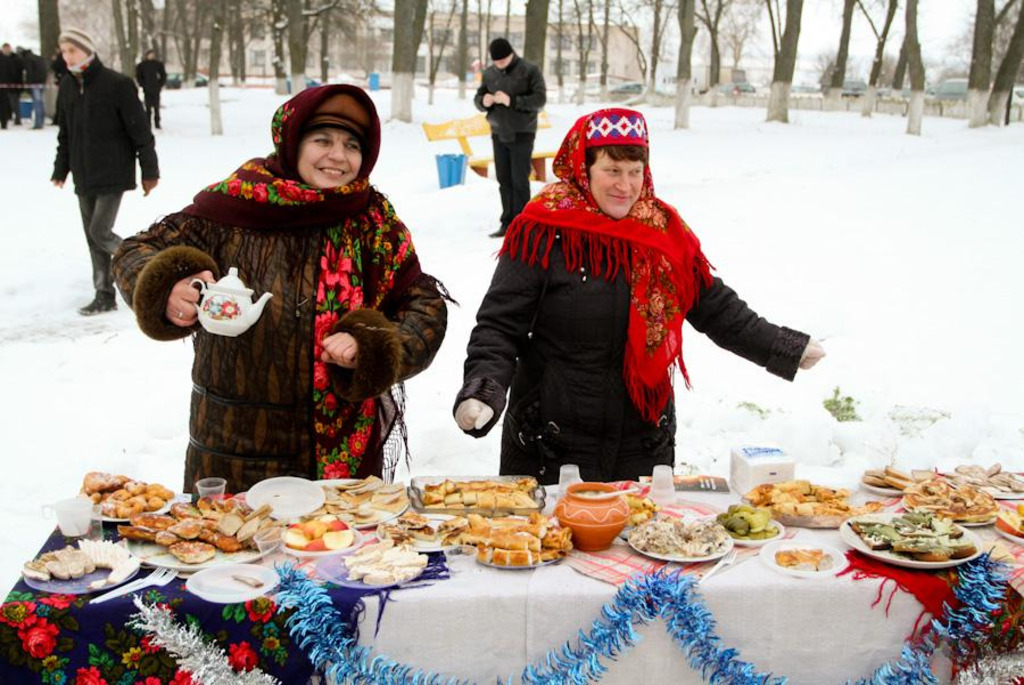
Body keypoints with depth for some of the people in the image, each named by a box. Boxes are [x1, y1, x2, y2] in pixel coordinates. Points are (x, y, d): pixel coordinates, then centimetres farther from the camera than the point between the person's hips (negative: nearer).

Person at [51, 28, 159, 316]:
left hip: (113, 174, -6)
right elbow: (64, 133, 16)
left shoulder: (117, 84, -12)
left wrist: (149, 171, -8)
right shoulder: (67, 86, 7)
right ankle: (104, 296, 18)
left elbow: (140, 130, -9)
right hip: (83, 177, 6)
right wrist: (61, 169, 16)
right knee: (92, 237, 8)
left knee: (100, 232, -11)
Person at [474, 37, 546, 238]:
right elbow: (478, 98, 14)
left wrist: (512, 101, -24)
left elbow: (540, 99, -14)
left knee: (519, 180, -5)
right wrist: (484, 101, -11)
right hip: (498, 133, 5)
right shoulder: (489, 73, 8)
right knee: (503, 179, 8)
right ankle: (507, 223, 15)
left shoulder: (530, 71, -6)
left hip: (522, 133, -5)